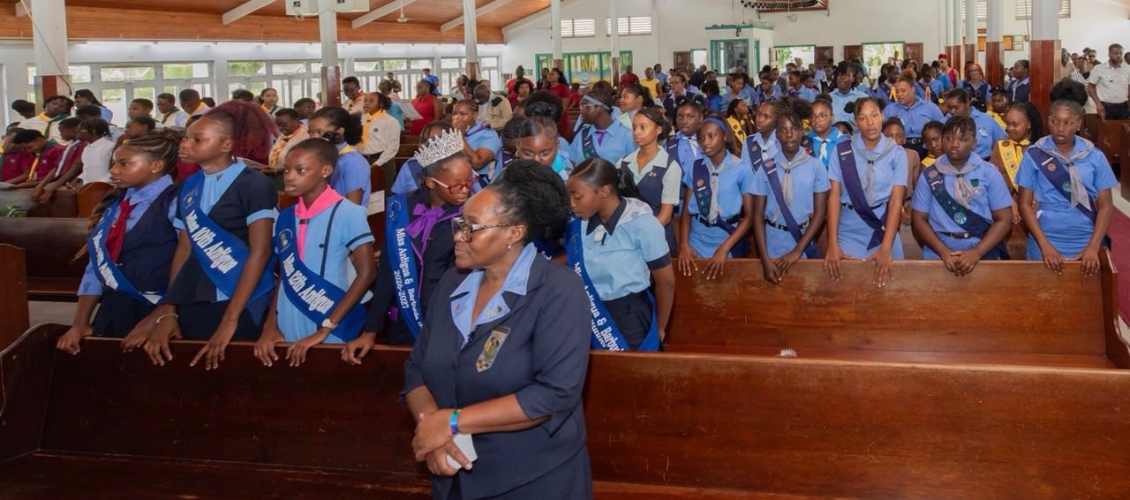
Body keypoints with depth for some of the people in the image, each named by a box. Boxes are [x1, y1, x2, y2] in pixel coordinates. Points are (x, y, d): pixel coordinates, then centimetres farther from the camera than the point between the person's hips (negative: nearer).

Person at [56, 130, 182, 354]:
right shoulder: (115, 204, 12)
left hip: (157, 311, -6)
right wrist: (80, 323, 0)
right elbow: (98, 262, 7)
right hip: (112, 310, 7)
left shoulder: (176, 203, -11)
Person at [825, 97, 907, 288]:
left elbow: (896, 200, -9)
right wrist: (832, 244, -14)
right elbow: (834, 196, -5)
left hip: (883, 231, 0)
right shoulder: (842, 151, -2)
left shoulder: (896, 153, -3)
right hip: (848, 233, 0)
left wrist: (886, 249, -18)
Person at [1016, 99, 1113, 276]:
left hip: (1086, 243, 1)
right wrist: (1045, 245, -12)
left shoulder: (1095, 156, 1)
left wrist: (1093, 247, -10)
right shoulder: (1034, 155, -3)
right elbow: (1025, 204, -3)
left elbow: (1105, 205, 2)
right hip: (1045, 242, -1)